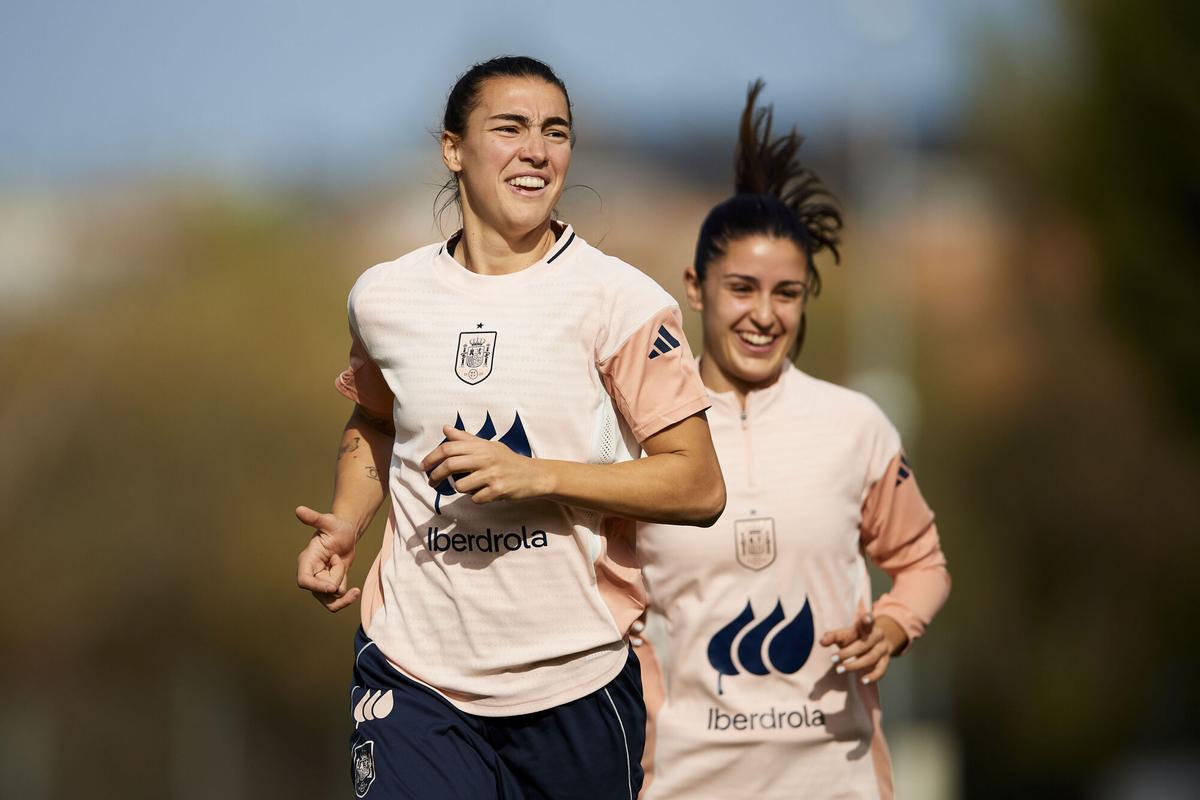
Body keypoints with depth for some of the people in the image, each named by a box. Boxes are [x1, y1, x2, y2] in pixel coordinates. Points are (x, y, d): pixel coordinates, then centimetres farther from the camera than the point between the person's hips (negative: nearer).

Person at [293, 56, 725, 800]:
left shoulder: (622, 301, -5)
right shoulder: (386, 296, 5)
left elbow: (700, 487, -8)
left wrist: (538, 476, -18)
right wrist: (344, 526, 7)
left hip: (576, 681, -1)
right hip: (416, 675, 1)